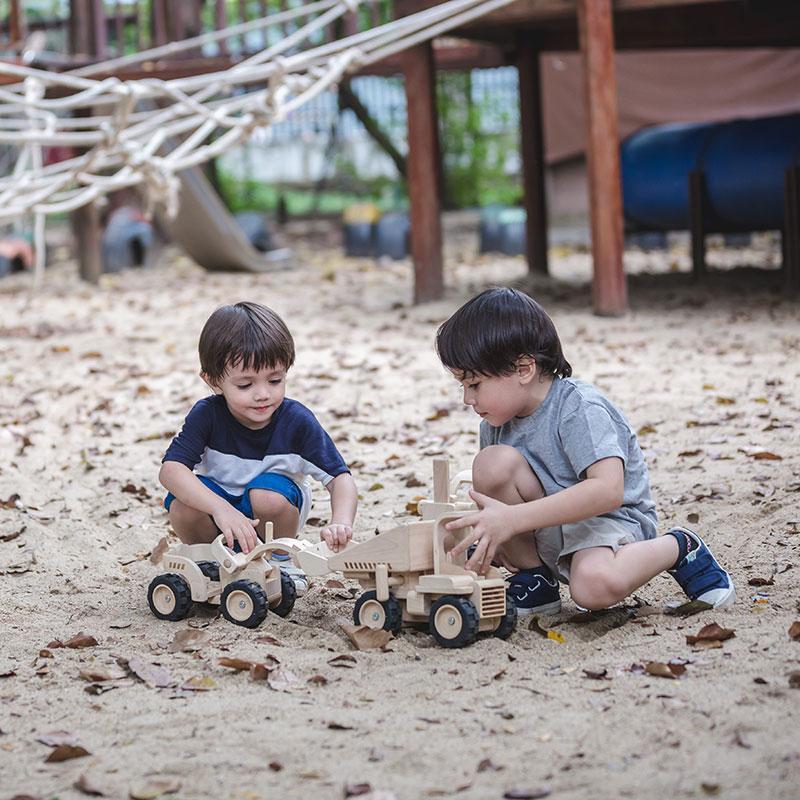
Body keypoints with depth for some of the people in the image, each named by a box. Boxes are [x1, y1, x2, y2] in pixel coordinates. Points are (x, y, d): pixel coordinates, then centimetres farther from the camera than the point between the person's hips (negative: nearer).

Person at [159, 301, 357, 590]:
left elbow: (340, 478, -22)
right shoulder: (206, 414, -21)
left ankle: (281, 561, -3)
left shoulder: (297, 420, -20)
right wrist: (221, 510, -48)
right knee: (181, 504, -31)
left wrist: (340, 523, -46)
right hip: (217, 504, 0)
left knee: (269, 493, -34)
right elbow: (170, 469, -32)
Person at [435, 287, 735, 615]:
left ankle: (678, 549, -6)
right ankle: (533, 581, -5)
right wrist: (490, 534, -16)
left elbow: (608, 490, -34)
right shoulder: (496, 423, 1)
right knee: (491, 462, -21)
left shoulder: (579, 408, -21)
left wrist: (512, 518, -40)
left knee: (595, 585, -41)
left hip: (609, 519, -6)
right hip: (546, 530, 6)